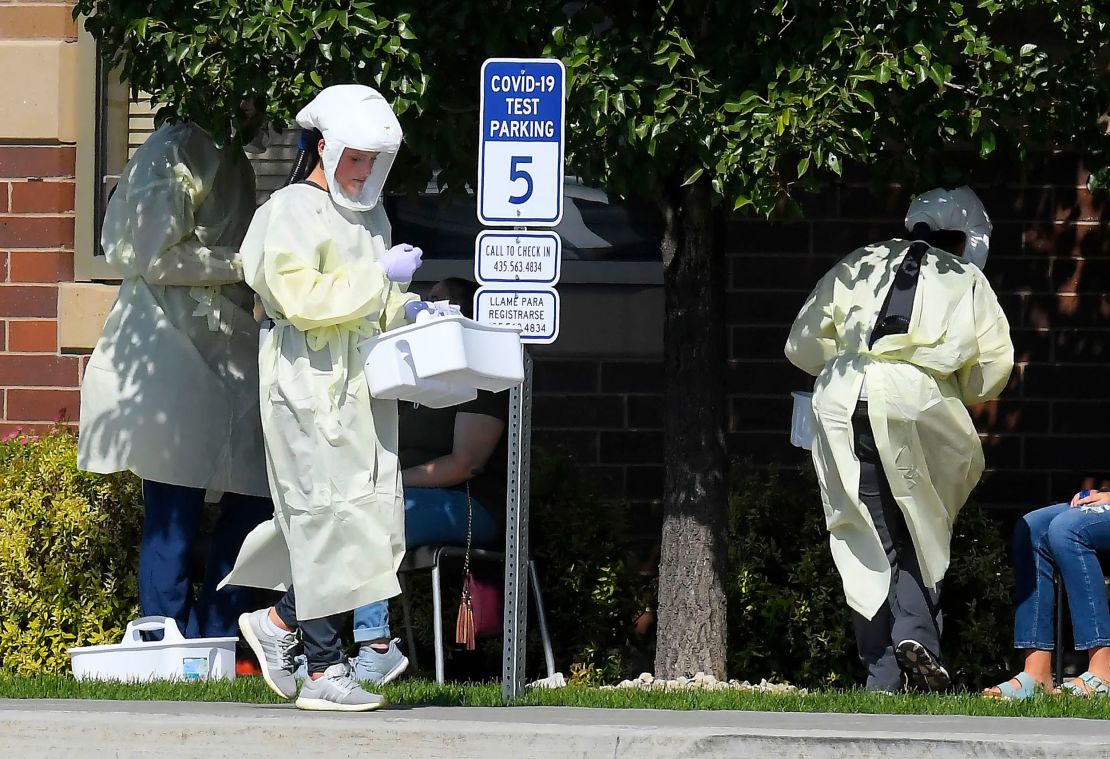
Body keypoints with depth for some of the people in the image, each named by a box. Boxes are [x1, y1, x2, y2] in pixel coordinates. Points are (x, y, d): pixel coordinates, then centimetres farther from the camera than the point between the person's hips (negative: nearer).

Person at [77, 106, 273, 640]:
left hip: (226, 361, 9)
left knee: (252, 503, 4)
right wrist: (246, 263, -13)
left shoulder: (234, 163, 20)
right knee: (173, 516, -6)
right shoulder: (177, 151, -9)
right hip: (171, 358, -9)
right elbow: (157, 259, -16)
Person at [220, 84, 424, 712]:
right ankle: (325, 671, -5)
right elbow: (300, 296, -18)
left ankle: (279, 622, 21)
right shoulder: (292, 212, -6)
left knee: (371, 513, 4)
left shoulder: (371, 215, 19)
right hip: (309, 384, -8)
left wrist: (407, 308, 9)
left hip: (362, 386, 8)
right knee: (331, 513, -9)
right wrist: (379, 277, -18)